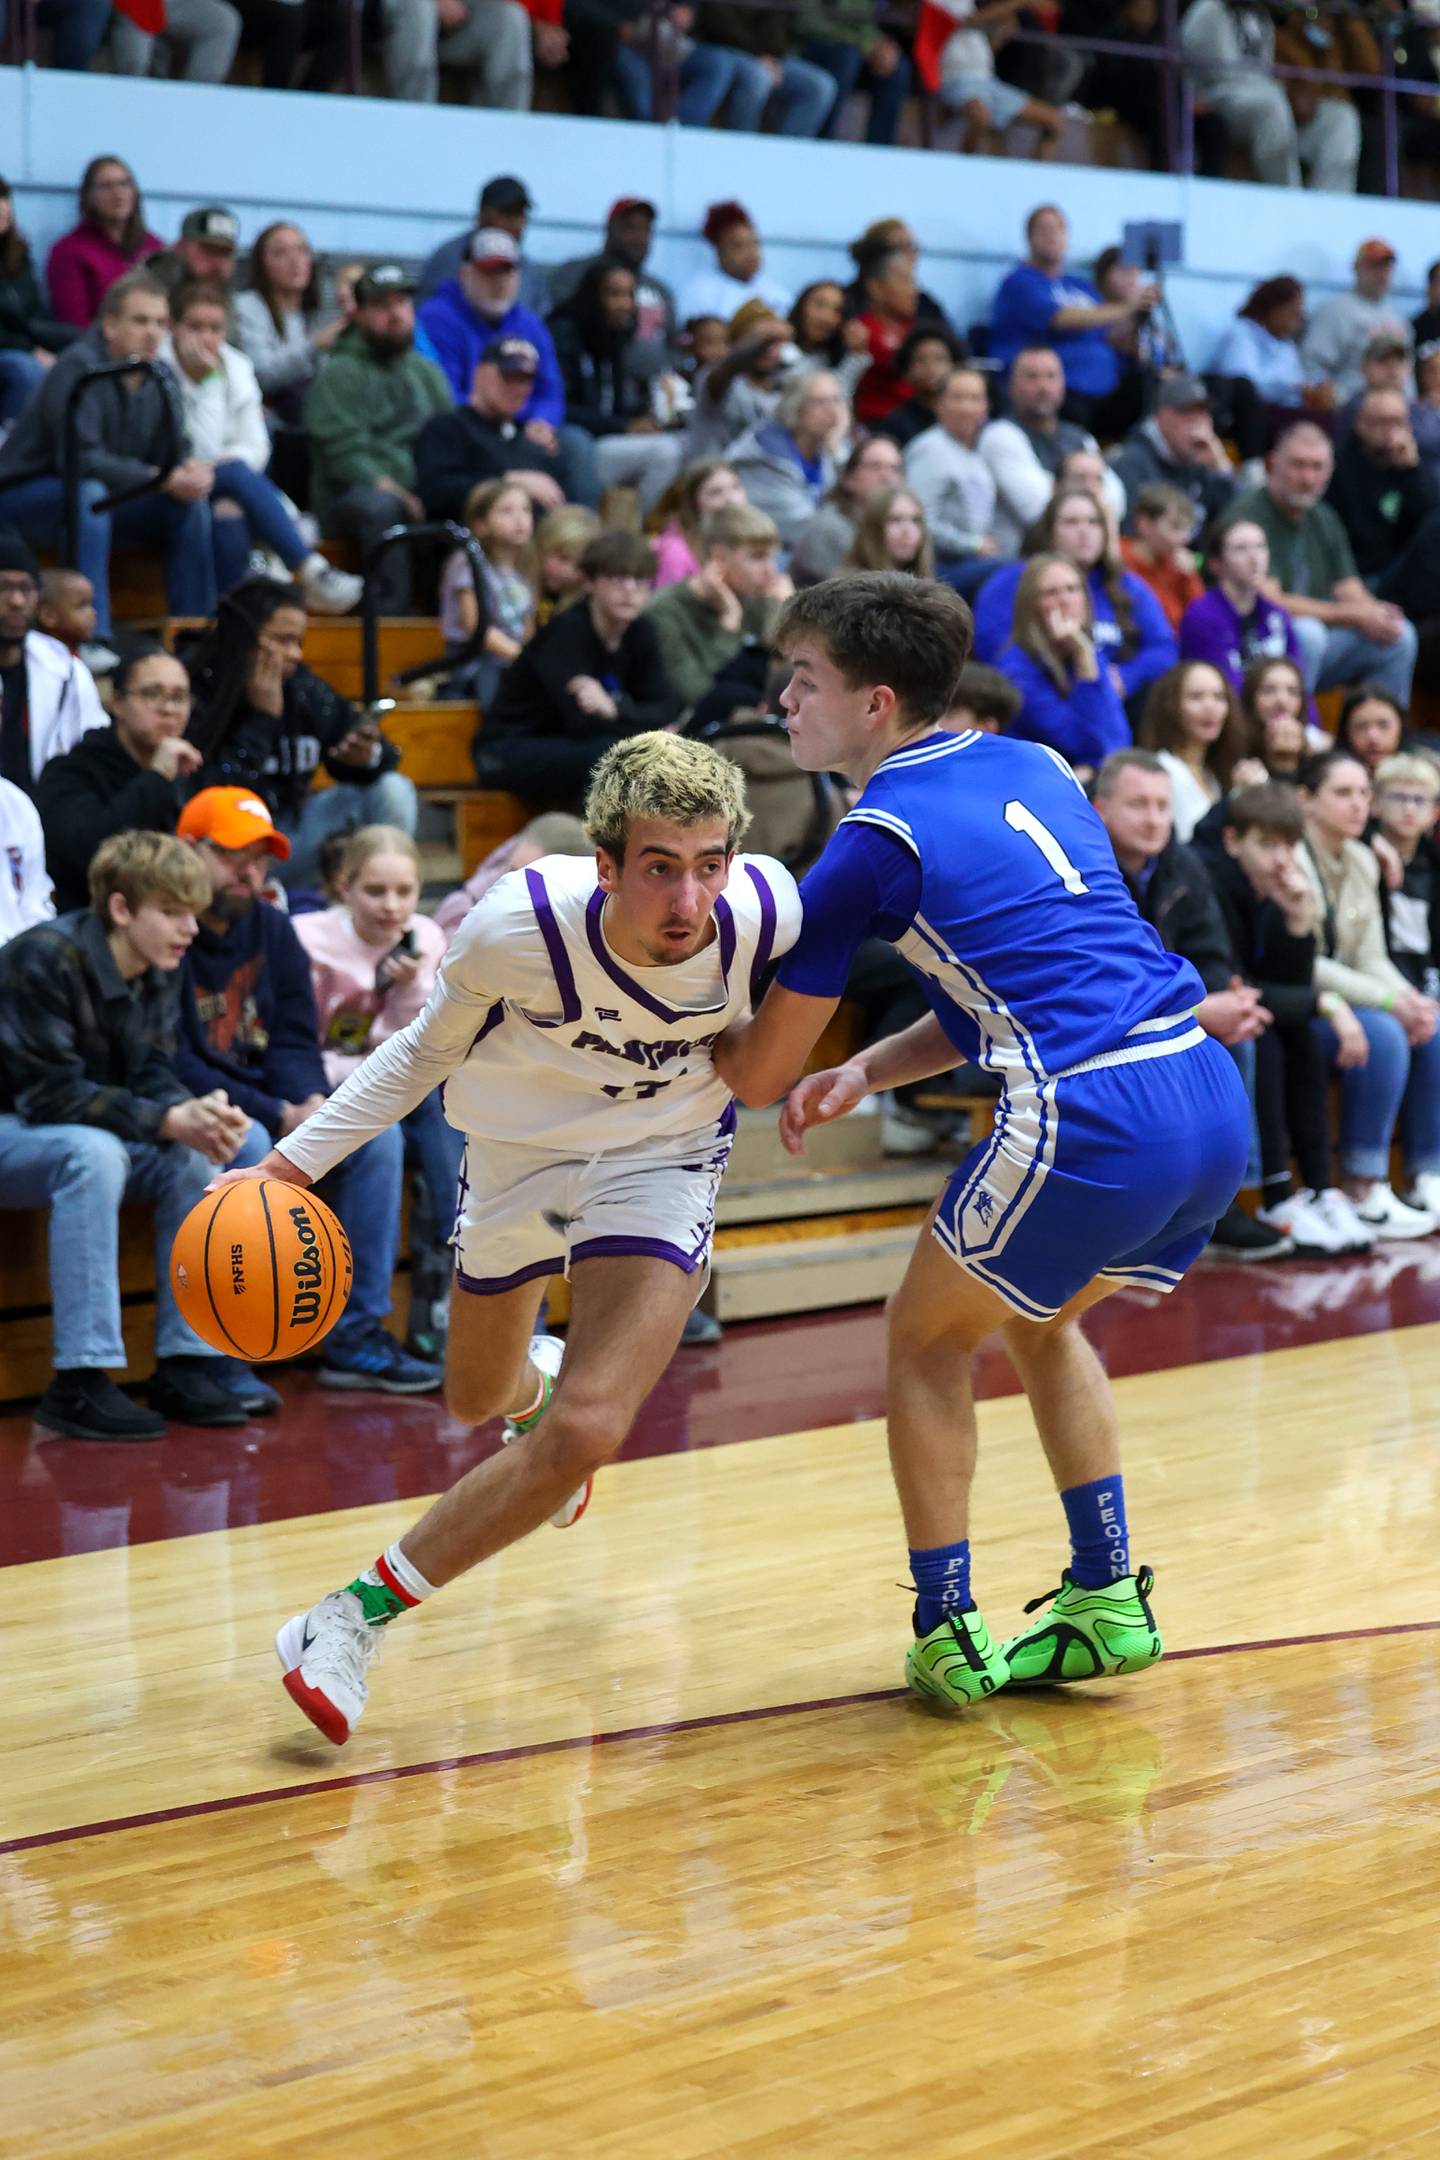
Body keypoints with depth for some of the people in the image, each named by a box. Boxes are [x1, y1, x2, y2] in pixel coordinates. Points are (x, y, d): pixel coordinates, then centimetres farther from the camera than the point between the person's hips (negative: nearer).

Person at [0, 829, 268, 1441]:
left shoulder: (155, 971, 0)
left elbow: (150, 1073, -1)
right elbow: (51, 1092, -27)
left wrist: (195, 1110, -25)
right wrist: (167, 1122, -32)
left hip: (87, 1134, 8)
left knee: (195, 1156, -12)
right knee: (93, 1152, -35)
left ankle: (185, 1364, -8)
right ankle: (79, 1383, -34)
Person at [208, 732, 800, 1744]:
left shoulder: (770, 910, -29)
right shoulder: (519, 926, -31)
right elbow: (430, 1047, -10)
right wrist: (296, 1160, -15)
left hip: (660, 1165, -1)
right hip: (518, 1153, 1)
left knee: (584, 1435, -22)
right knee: (479, 1401, 24)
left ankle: (359, 1616, -6)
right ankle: (543, 1380, 64)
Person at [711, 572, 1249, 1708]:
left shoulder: (874, 844, -2)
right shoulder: (1029, 766, 18)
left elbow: (761, 1072, 6)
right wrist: (867, 1070, 18)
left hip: (1092, 1122, -7)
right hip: (1212, 1098, 7)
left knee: (927, 1341, 16)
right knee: (1040, 1320, 29)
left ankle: (949, 1633, 15)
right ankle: (1109, 1601, 27)